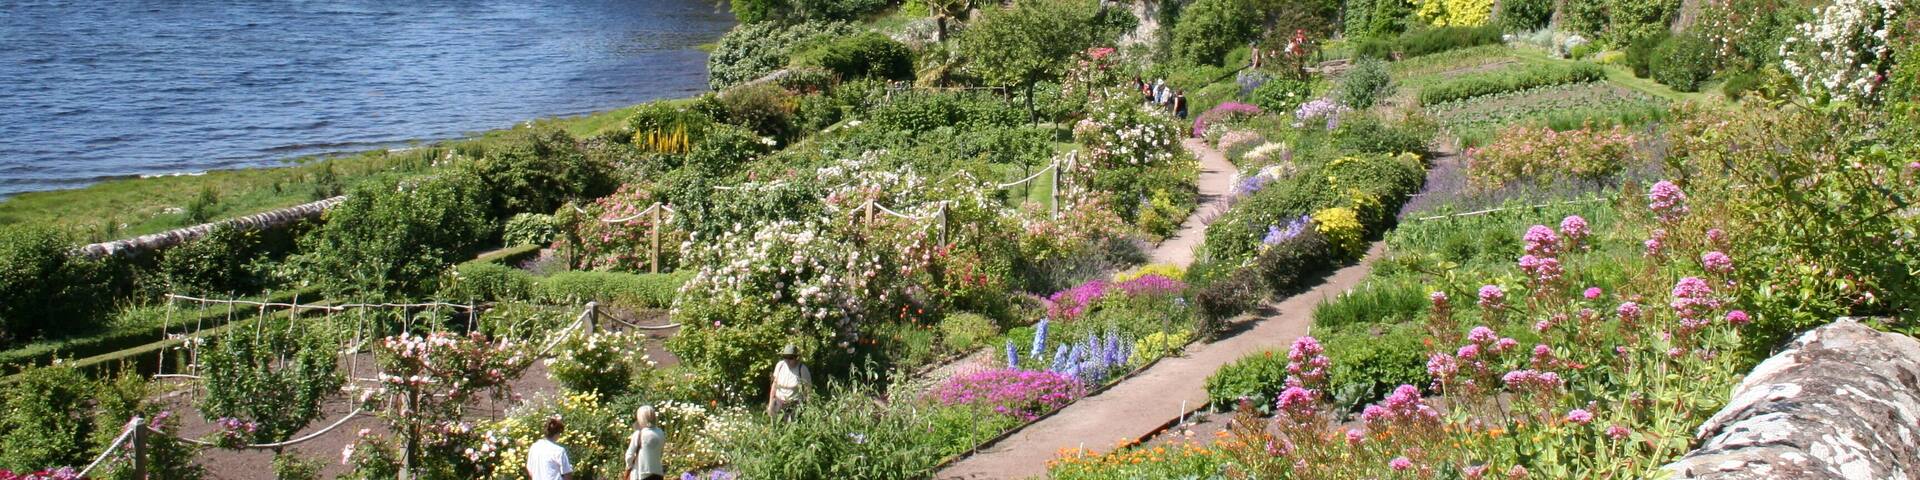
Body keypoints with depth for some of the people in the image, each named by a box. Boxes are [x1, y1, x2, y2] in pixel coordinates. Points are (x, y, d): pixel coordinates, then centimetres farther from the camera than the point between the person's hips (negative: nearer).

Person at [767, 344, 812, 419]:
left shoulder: (802, 369, -14)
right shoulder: (780, 365, -3)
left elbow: (808, 389, -8)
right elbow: (775, 384, 7)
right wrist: (770, 404, 8)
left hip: (794, 406, -4)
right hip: (778, 404, 4)